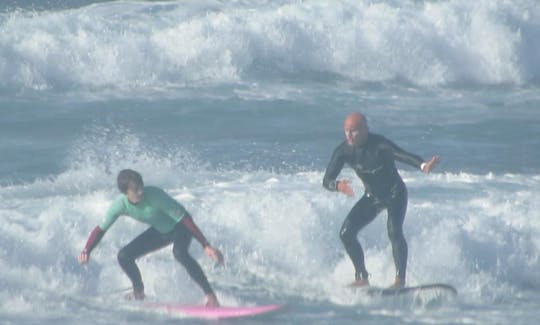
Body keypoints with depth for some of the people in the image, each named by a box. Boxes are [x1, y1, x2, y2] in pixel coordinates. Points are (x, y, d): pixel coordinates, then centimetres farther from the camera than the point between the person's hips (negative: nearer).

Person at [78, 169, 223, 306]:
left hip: (180, 226, -6)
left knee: (179, 252, -37)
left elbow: (185, 219, -33)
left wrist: (206, 245, -36)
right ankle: (138, 292, 22)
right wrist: (86, 251, -26)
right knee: (124, 256, -4)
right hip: (160, 231, 6)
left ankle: (210, 295, -34)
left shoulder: (155, 196, -36)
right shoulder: (121, 205, -22)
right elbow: (101, 229, -9)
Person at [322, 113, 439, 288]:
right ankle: (362, 277, 7)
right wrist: (337, 185, -39)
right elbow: (327, 180, -14)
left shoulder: (379, 145, -28)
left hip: (395, 194, -5)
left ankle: (400, 280, -28)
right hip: (372, 197, 5)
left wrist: (423, 165, -64)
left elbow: (401, 155, -44)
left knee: (394, 231, -27)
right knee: (346, 233, -7)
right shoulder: (343, 151, -14)